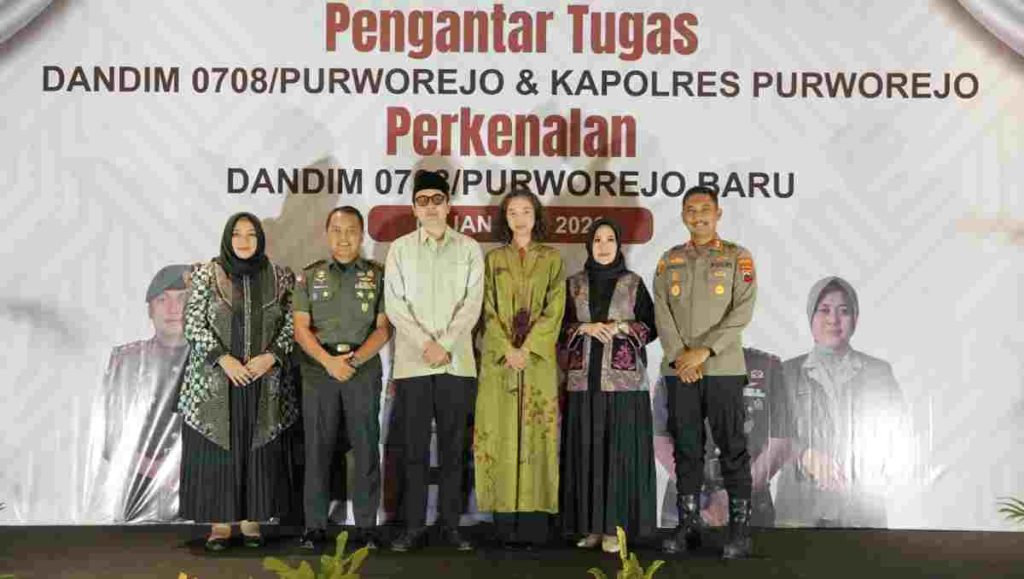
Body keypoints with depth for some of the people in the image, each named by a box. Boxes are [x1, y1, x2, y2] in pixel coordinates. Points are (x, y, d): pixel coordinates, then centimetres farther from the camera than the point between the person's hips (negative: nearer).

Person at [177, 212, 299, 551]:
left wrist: (271, 356, -10)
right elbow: (193, 325, -3)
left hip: (264, 380, 1)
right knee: (216, 449, 0)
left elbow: (291, 324, 6)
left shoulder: (279, 277, 5)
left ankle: (252, 518, 15)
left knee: (259, 449, 4)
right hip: (215, 379, -1)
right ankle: (220, 521, 10)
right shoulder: (207, 274, 1)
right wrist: (224, 358, -13)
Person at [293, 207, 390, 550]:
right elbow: (301, 328, 2)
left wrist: (355, 359, -14)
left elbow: (384, 328, 0)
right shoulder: (309, 276, 9)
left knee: (366, 448, 2)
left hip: (364, 371, -1)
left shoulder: (378, 275, 6)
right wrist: (328, 361, -13)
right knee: (317, 448, 3)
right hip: (318, 370, 1)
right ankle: (315, 524, 12)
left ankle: (367, 524, 10)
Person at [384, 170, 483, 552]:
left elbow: (472, 304, -1)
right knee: (414, 449, 2)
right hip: (412, 362, 0)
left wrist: (445, 345, -11)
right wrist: (424, 344, -11)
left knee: (453, 449, 5)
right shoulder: (400, 249, 7)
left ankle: (451, 525, 13)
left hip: (457, 362, 0)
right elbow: (394, 304, 0)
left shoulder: (468, 249, 7)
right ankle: (414, 527, 9)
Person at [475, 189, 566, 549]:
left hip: (539, 358, -1)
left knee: (536, 433, -3)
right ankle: (506, 521, 2)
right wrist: (508, 349, -11)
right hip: (499, 357, 1)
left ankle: (535, 520, 0)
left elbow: (554, 309, -1)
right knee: (502, 433, -1)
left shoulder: (552, 258, 8)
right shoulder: (493, 259, 11)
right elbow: (489, 310, 3)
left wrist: (527, 348, -12)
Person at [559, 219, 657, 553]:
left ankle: (615, 525, 2)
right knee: (586, 450, 1)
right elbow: (560, 328, 8)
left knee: (620, 450, -3)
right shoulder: (574, 284, 10)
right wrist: (585, 328, -10)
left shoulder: (634, 284, 5)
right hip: (584, 379, 2)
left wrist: (623, 327, -12)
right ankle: (590, 525, 8)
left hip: (624, 380, -2)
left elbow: (651, 328, 4)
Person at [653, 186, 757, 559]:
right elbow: (661, 312, 4)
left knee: (732, 449, -1)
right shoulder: (670, 260, 12)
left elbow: (742, 311, -7)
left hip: (723, 368, -3)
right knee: (686, 449, 7)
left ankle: (740, 530, 5)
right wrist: (679, 356, -10)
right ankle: (688, 527, 15)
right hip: (678, 370, 3)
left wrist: (705, 350, -15)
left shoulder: (737, 257, 3)